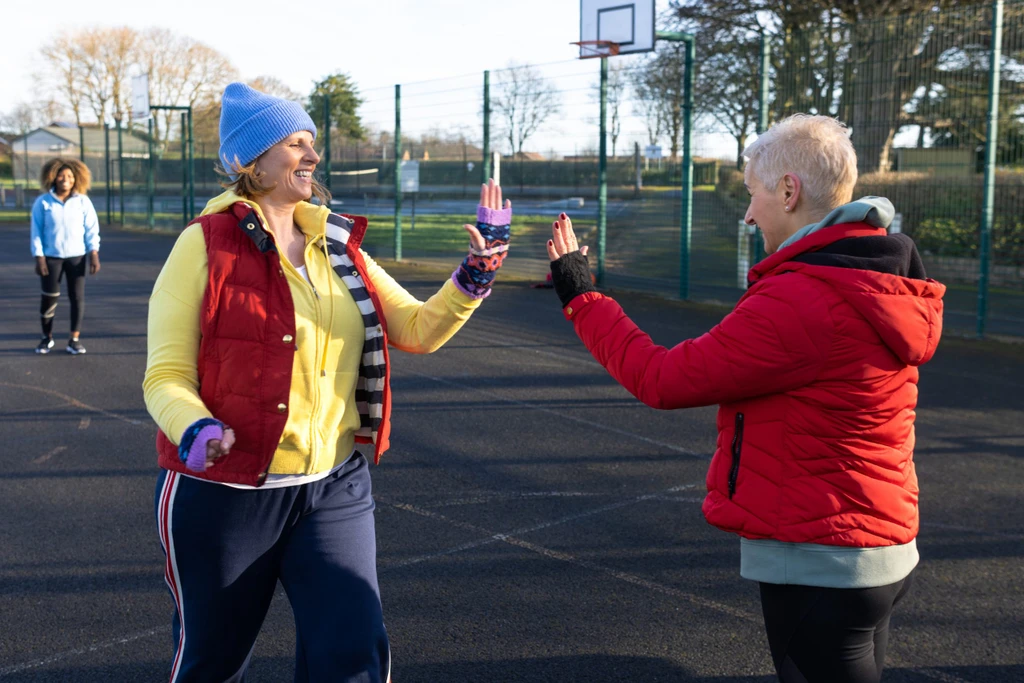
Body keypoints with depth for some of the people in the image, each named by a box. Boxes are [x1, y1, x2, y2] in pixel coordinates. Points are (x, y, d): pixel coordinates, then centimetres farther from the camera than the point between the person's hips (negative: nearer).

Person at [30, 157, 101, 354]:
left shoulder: (83, 201, 0)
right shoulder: (42, 202, -3)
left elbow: (92, 229, -1)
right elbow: (37, 232, -2)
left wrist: (94, 254, -10)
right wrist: (39, 258, -8)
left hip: (76, 256, 1)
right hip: (51, 256, -1)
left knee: (77, 297, 0)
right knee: (49, 297, 4)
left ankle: (74, 340, 6)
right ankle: (47, 337, 21)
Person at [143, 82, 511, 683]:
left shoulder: (339, 247, 6)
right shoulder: (207, 245, -9)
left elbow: (420, 329, 7)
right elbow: (166, 376, -11)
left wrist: (476, 272, -8)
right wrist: (198, 432, -31)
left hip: (334, 488, 4)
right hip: (224, 492, -4)